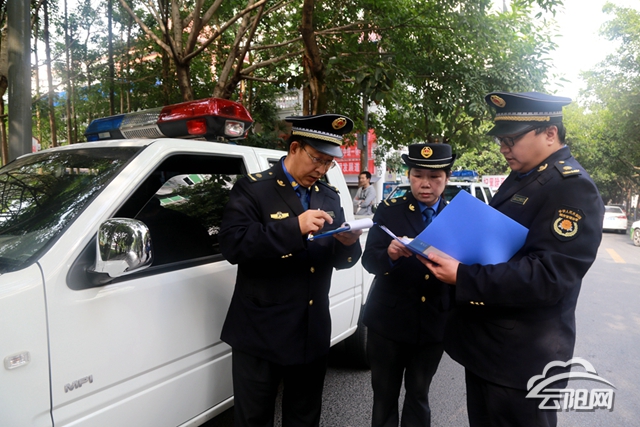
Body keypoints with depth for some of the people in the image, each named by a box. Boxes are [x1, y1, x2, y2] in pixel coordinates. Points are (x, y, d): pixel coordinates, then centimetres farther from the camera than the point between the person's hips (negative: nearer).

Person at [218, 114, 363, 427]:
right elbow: (232, 245, -22)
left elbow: (340, 260, 10)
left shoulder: (329, 197, 9)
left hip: (313, 334, 5)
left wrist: (348, 244, -13)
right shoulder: (252, 189, -8)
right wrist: (294, 228, -29)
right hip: (261, 334, -5)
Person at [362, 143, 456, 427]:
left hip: (433, 324, 1)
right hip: (388, 321, -1)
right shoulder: (388, 210, -4)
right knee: (385, 394, 16)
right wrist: (390, 254, -32)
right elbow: (369, 260, -12)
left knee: (418, 394, 20)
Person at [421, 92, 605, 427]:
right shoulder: (521, 178, 11)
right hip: (486, 344, 9)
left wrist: (462, 277, -30)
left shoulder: (573, 188, -18)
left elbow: (547, 278, -28)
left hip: (523, 359, -9)